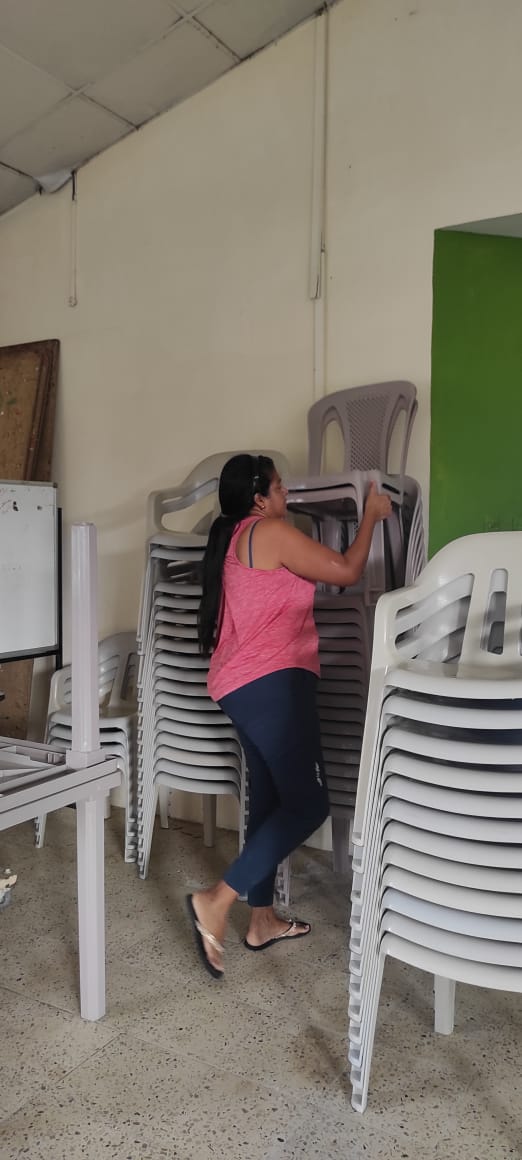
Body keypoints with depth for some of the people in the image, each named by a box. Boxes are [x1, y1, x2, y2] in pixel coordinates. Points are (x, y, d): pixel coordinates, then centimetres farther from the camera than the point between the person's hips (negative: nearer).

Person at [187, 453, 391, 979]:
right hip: (272, 682, -10)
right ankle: (216, 900, -12)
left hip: (243, 687, 11)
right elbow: (346, 571, -6)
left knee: (270, 799, 14)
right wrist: (370, 515, 8)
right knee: (307, 803, -11)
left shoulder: (233, 540, 20)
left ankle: (263, 920, 22)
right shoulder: (270, 531, -9)